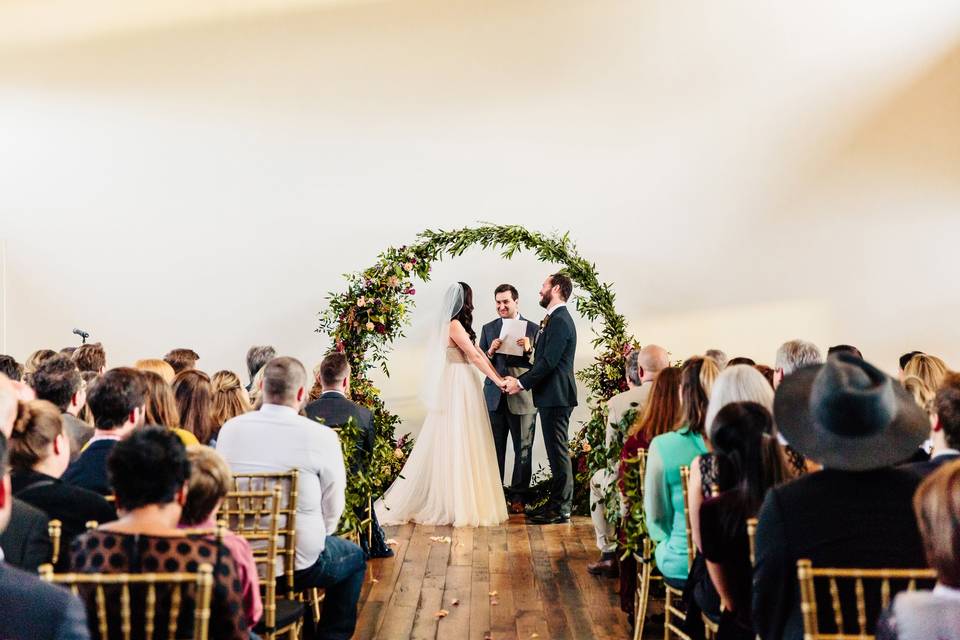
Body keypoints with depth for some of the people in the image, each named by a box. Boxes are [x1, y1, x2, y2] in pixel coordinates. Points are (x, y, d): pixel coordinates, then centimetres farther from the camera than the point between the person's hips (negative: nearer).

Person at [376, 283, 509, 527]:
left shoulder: (457, 325, 16)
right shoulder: (454, 325, -12)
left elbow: (477, 352, 13)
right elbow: (475, 357, -13)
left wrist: (499, 377, 8)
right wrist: (498, 381, -8)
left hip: (461, 388, 9)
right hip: (458, 389, -9)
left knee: (464, 444, 10)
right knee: (456, 443, -5)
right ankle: (457, 504, 0)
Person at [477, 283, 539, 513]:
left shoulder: (533, 329, 2)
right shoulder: (488, 329, 9)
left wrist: (529, 350, -19)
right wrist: (490, 352, -12)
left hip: (523, 398, -2)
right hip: (494, 397, 2)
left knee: (523, 449, 4)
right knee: (494, 449, 8)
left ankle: (518, 496, 13)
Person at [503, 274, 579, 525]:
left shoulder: (559, 321, -15)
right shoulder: (555, 319, 18)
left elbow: (548, 361, -21)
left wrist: (521, 382, -16)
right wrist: (521, 379, 8)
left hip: (556, 396, -11)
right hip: (552, 395, 11)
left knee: (558, 450, -6)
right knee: (556, 450, 14)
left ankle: (561, 509, -1)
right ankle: (556, 502, 22)